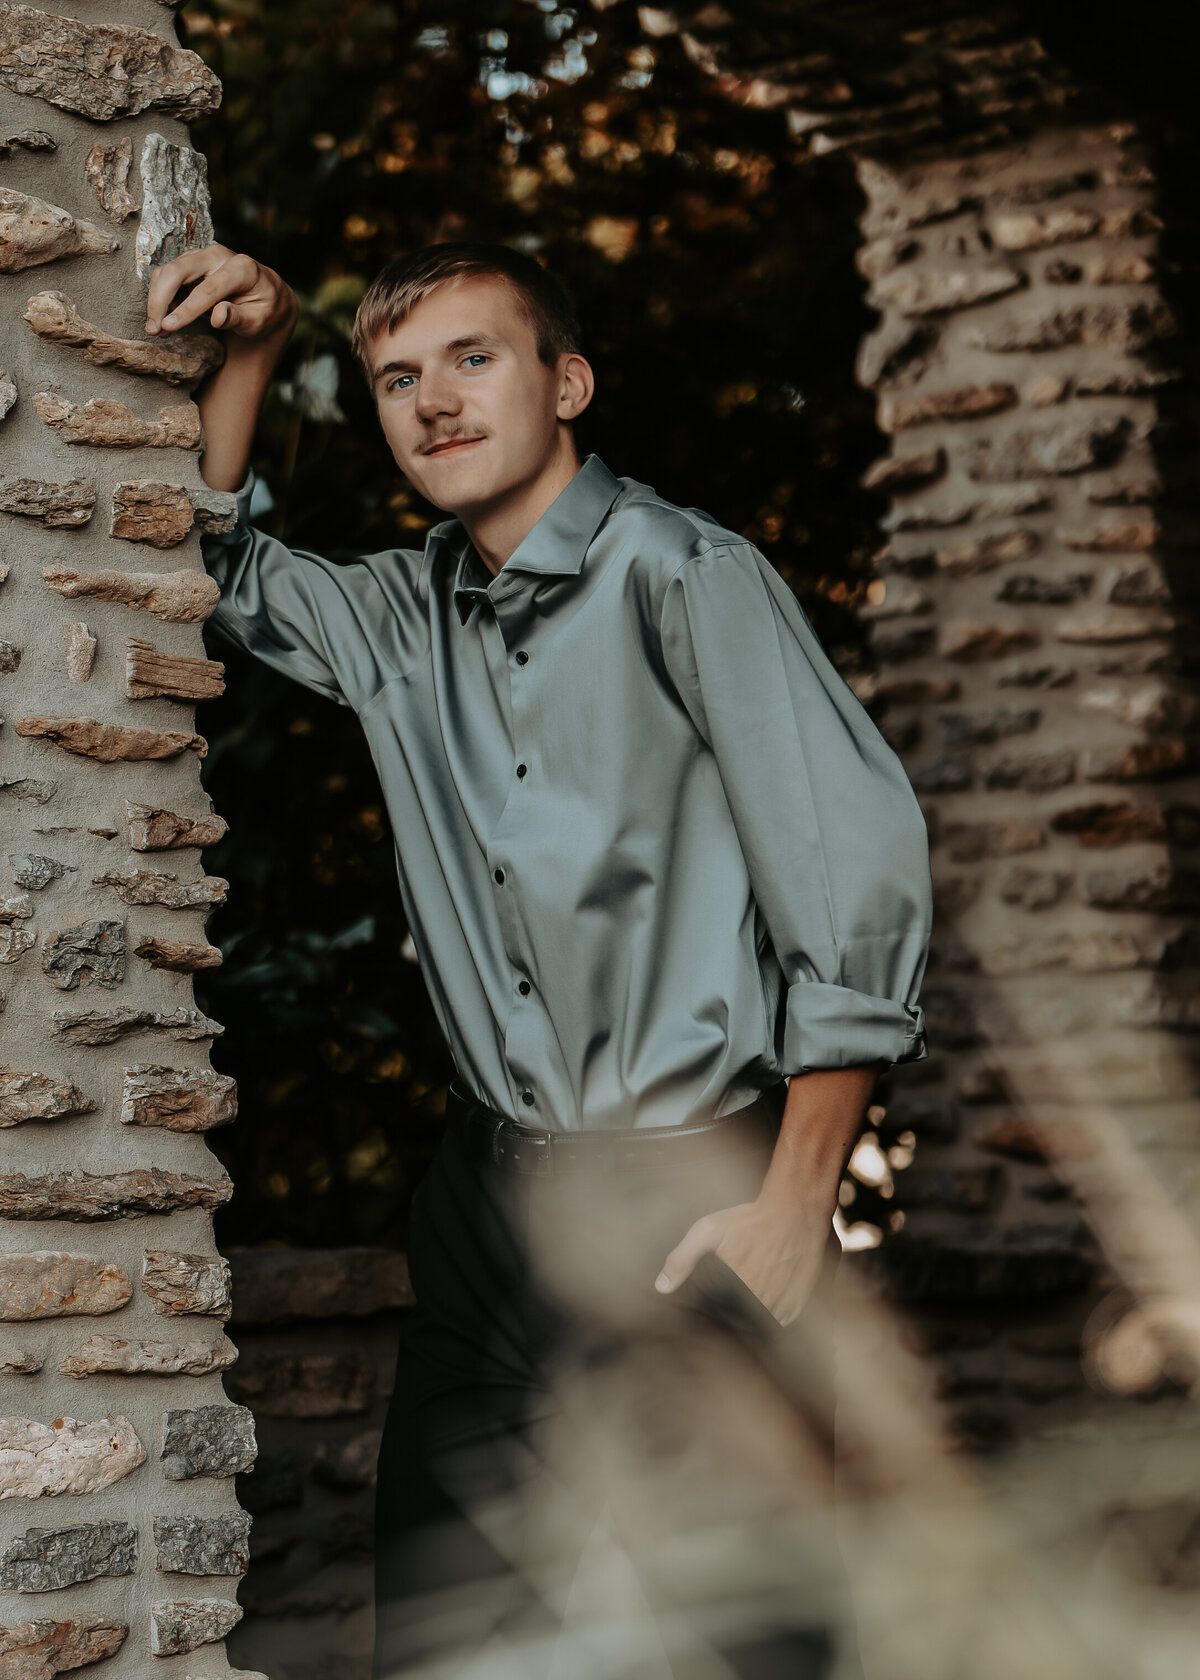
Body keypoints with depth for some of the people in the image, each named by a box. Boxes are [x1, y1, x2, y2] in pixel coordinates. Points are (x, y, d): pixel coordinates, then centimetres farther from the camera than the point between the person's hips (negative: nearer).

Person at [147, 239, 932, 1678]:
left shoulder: (684, 574, -10)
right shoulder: (407, 616, 9)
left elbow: (861, 866, -14)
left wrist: (795, 1208, -14)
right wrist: (253, 347, 7)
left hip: (688, 1199, -6)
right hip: (490, 1184, 6)